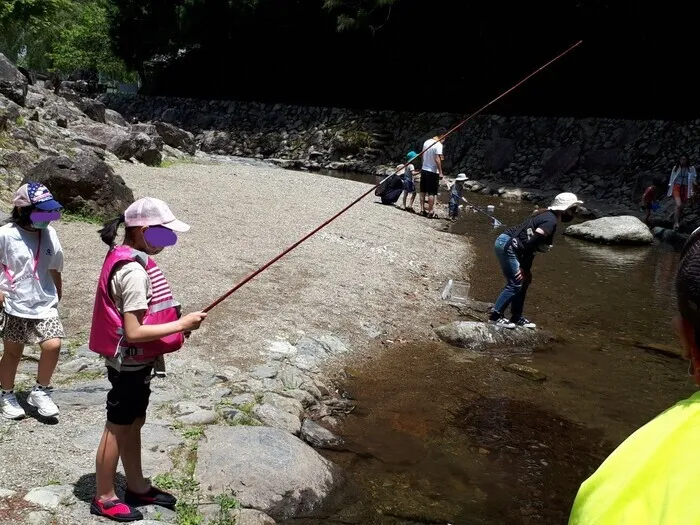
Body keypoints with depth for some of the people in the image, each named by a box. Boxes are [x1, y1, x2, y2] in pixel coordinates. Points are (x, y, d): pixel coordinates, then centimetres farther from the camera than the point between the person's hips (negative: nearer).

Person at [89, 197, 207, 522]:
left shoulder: (132, 261, 5)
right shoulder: (134, 270, -25)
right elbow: (133, 333, -26)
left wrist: (175, 325, 4)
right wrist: (181, 325, -20)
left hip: (136, 362, 9)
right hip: (130, 363, -9)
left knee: (134, 424, 20)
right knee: (118, 428, 5)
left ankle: (137, 487, 35)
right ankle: (104, 498, 21)